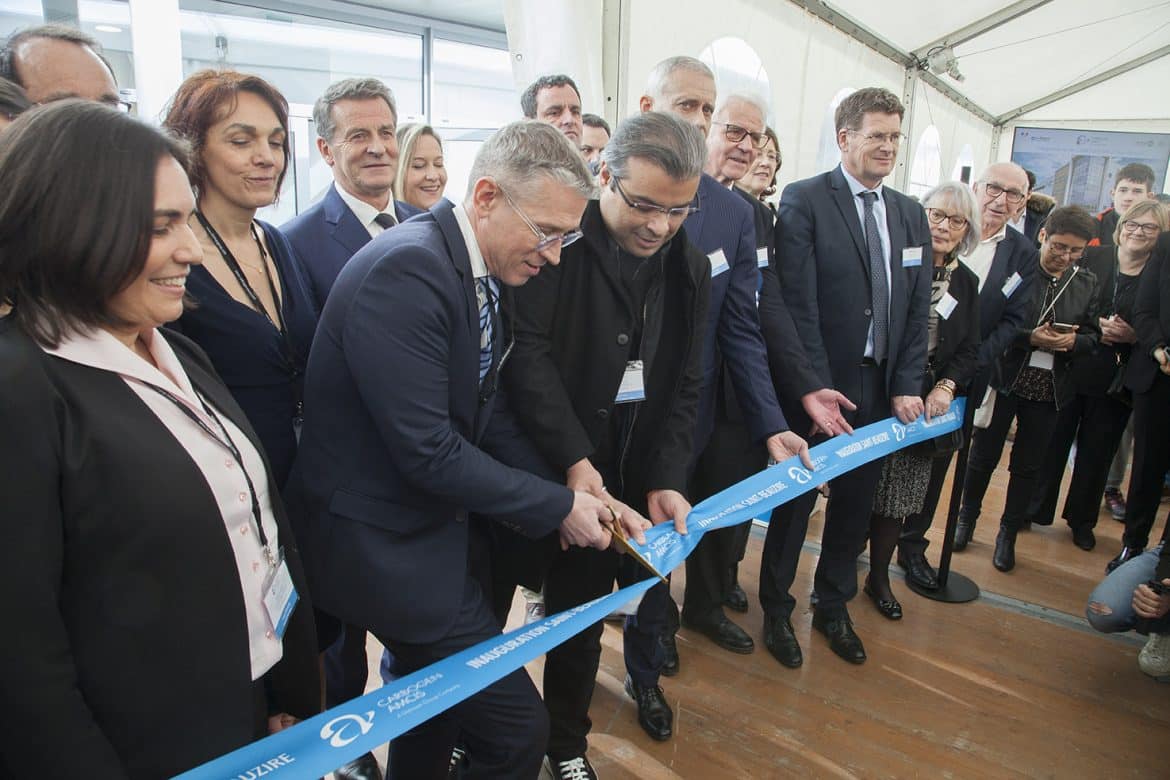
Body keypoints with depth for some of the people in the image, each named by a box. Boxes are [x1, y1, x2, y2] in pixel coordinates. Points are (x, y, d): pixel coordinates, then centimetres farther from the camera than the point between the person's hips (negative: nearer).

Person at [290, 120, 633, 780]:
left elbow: (488, 422, 5)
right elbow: (426, 450, -27)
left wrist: (577, 499, -6)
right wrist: (557, 507, -17)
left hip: (444, 525, 9)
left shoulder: (486, 273, 3)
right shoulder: (405, 269, -25)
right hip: (387, 545, -9)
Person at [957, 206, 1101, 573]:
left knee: (1027, 465, 12)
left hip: (1049, 389, 3)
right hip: (1004, 380, -3)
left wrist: (1071, 341, -15)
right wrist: (1031, 338, -23)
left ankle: (1008, 534, 28)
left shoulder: (1087, 283, 4)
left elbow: (1092, 336, 7)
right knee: (983, 456, 11)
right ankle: (967, 518, 33)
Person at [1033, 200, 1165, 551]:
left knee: (1097, 450, 11)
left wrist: (1134, 335, -16)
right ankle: (1036, 510, 24)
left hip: (1117, 380, 0)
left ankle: (1082, 520, 27)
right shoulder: (1091, 258, -1)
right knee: (1052, 441, 8)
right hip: (1071, 368, 0)